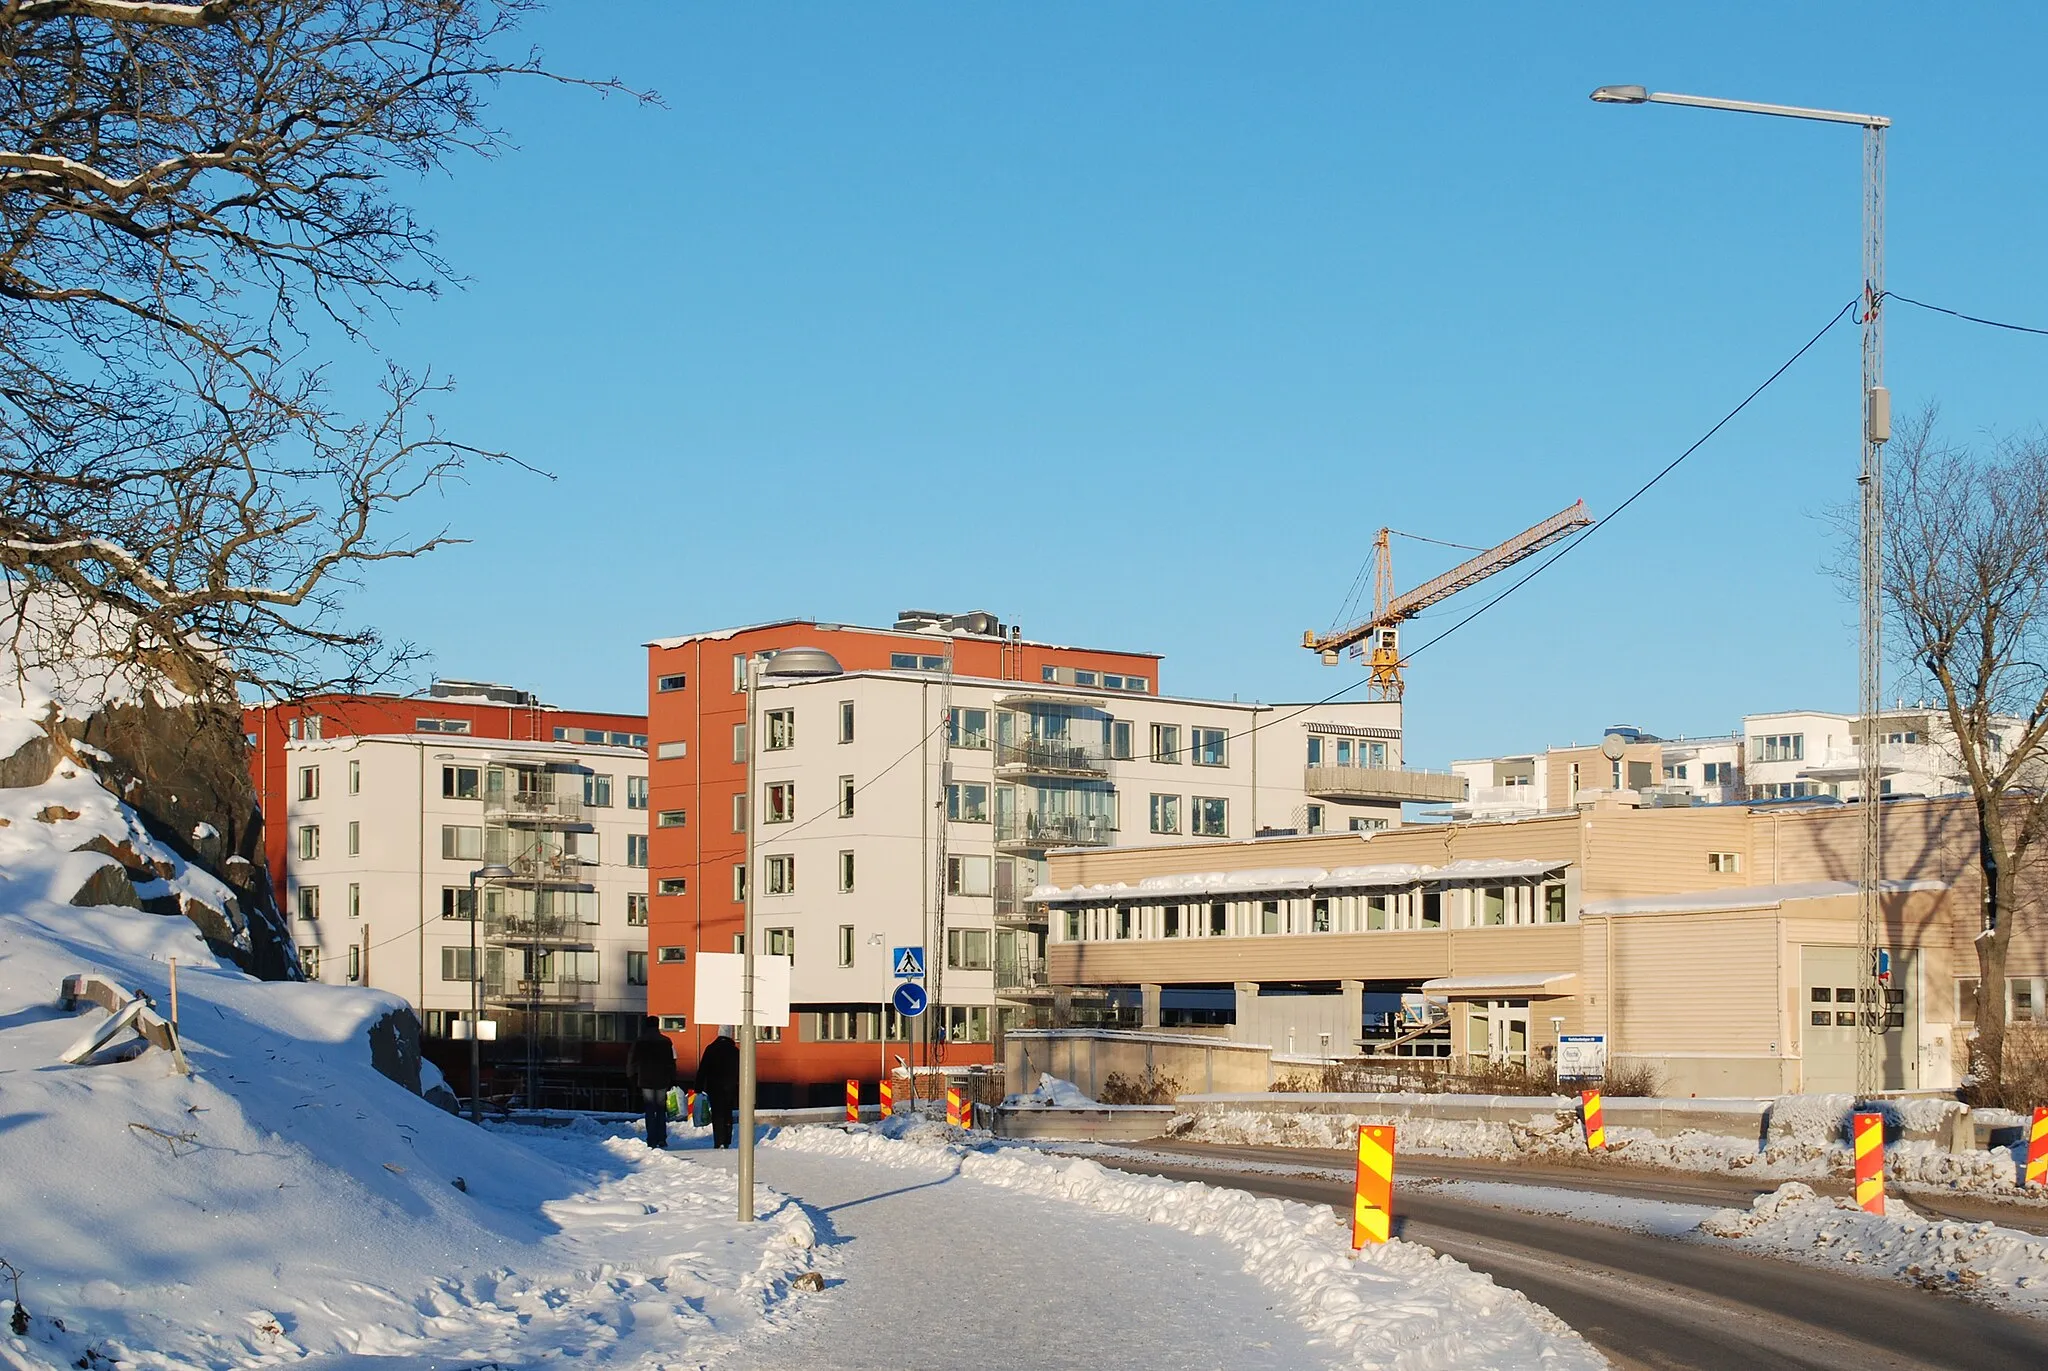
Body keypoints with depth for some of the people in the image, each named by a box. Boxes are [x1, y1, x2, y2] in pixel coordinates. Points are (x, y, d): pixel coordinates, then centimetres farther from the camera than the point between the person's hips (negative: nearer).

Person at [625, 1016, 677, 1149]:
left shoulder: (639, 1042, -2)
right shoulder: (666, 1041, 0)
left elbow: (631, 1062, 2)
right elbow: (672, 1062, 3)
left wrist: (632, 1078, 12)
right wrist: (672, 1080, 9)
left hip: (645, 1081, -1)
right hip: (662, 1081, 1)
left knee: (650, 1111, 2)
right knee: (661, 1110, 9)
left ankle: (652, 1140, -4)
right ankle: (662, 1139, 4)